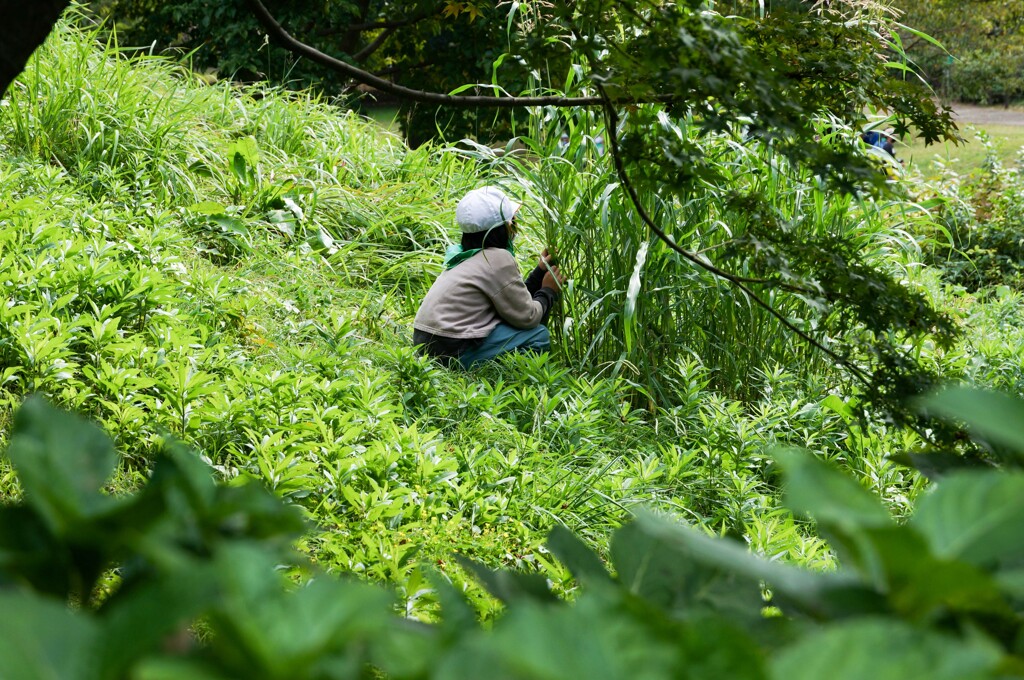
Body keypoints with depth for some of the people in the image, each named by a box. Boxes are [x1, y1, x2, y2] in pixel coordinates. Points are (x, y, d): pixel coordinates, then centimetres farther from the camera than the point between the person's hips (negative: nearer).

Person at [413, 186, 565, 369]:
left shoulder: (469, 256, 15)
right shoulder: (499, 259, -12)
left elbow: (515, 300, 17)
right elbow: (527, 317, -7)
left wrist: (540, 272, 19)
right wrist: (548, 291, 8)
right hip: (453, 352, -9)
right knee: (539, 336, -3)